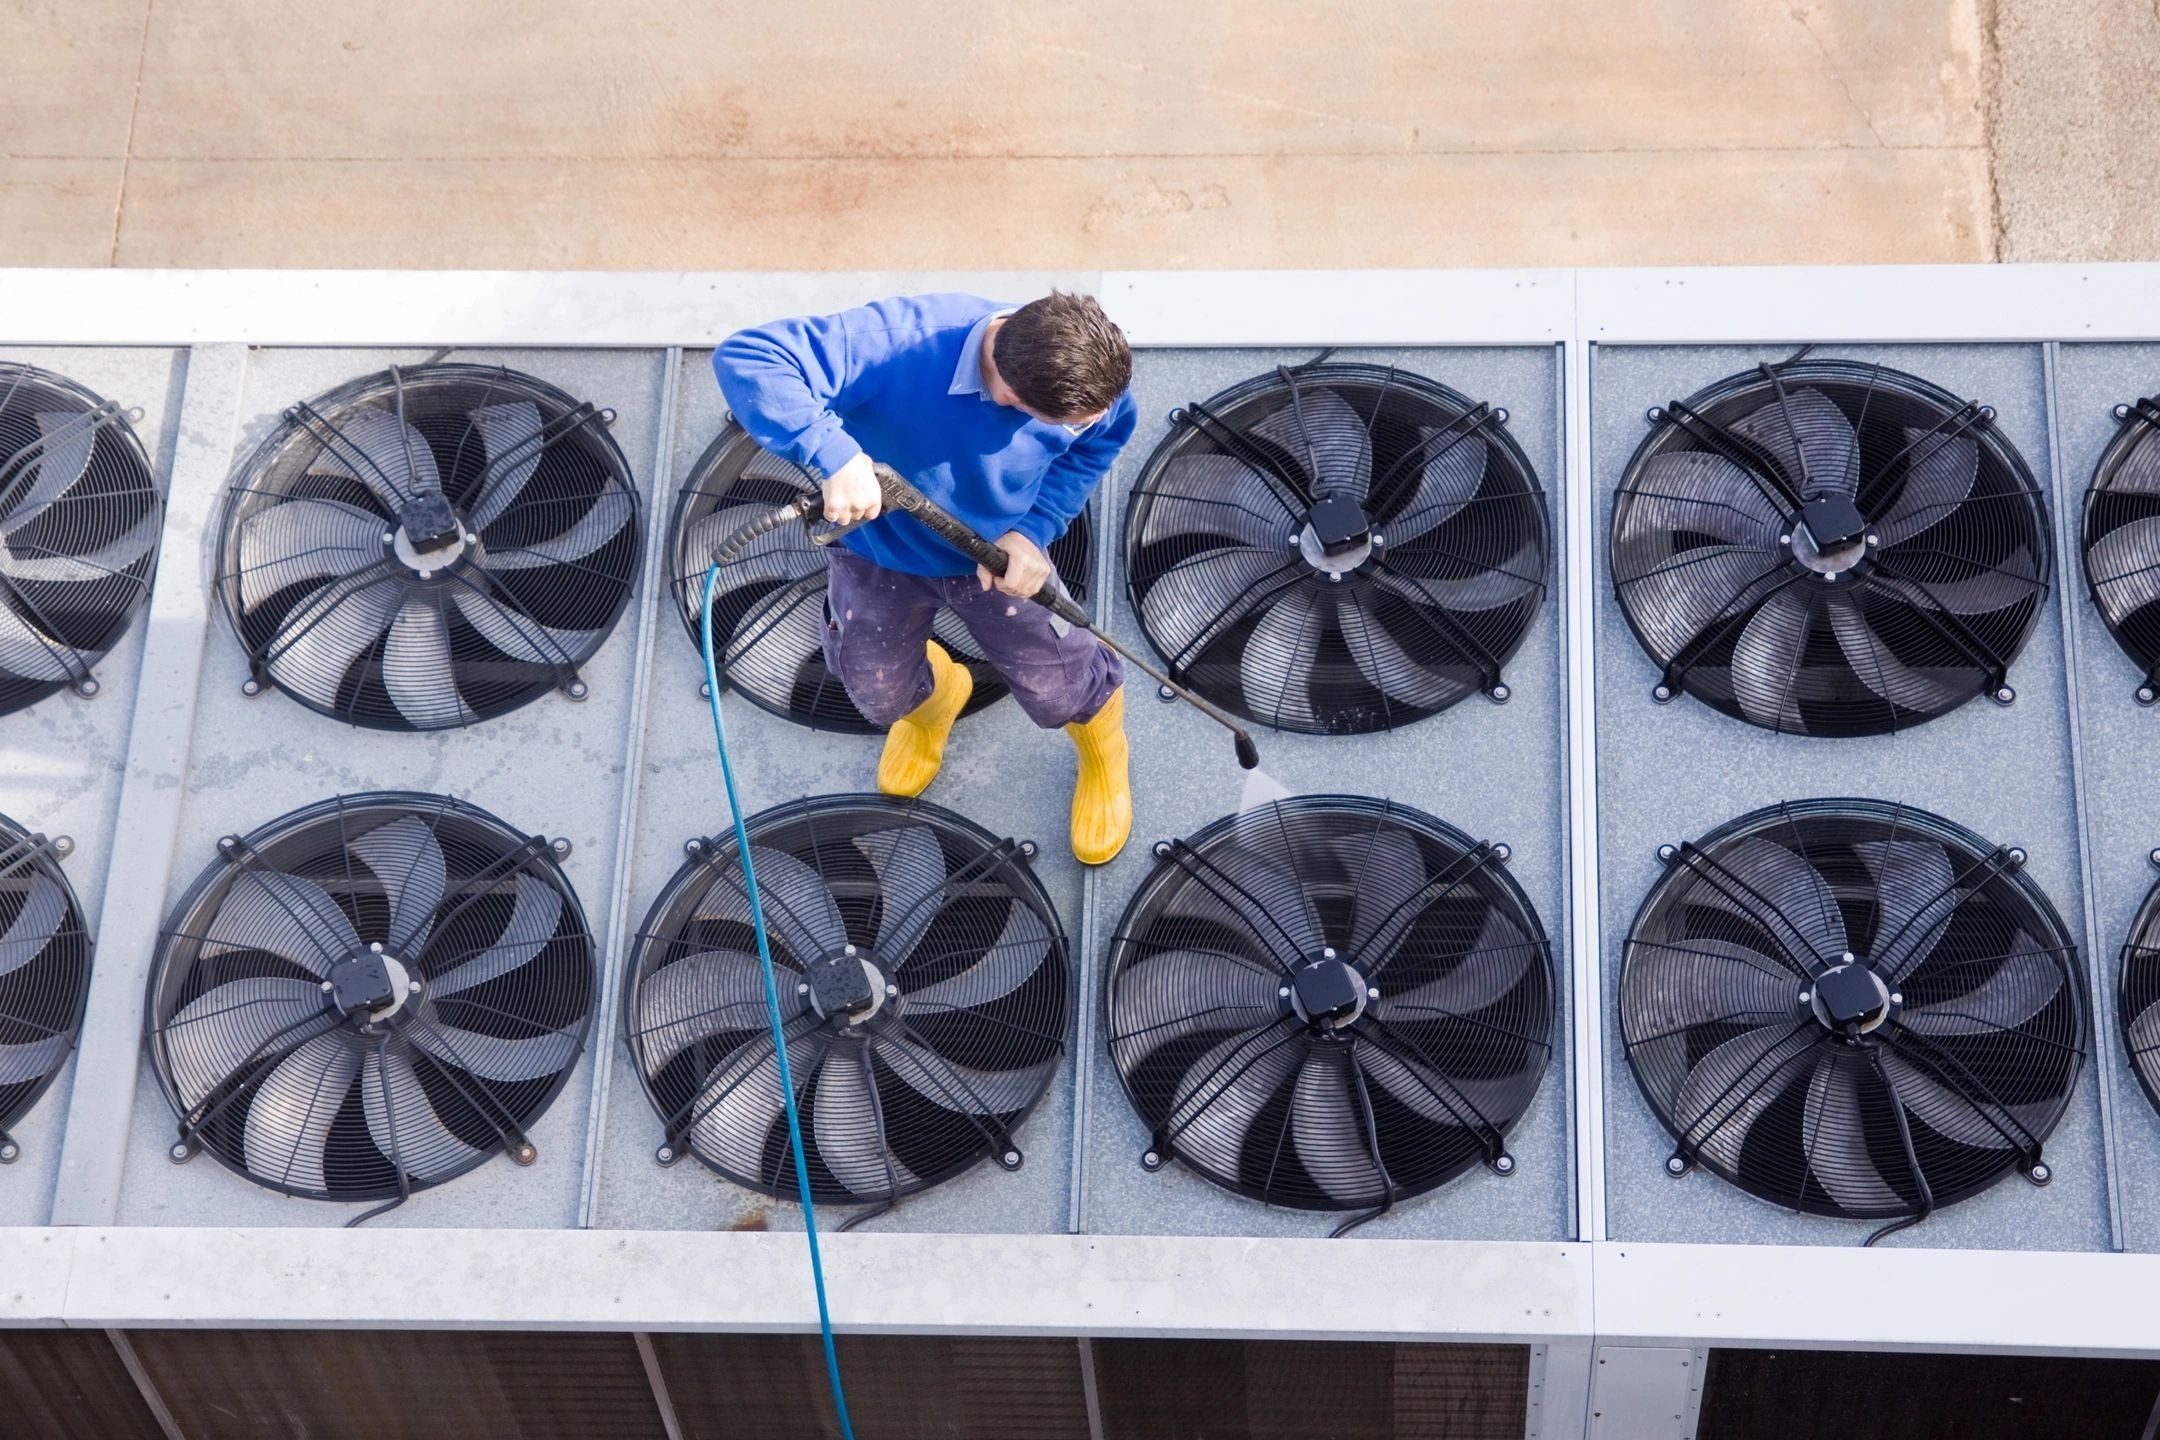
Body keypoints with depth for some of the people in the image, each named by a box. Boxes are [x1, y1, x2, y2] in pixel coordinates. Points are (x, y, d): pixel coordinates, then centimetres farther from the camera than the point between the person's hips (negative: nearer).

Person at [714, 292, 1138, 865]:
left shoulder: (1088, 377, -32)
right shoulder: (901, 343, -45)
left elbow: (1095, 446, -6)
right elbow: (745, 359, -50)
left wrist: (1033, 529, -22)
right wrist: (835, 454, -62)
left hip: (999, 553, 1)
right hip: (884, 551, -1)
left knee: (1059, 691, 12)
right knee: (881, 697, 19)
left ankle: (1103, 755, 50)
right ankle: (931, 700, 59)